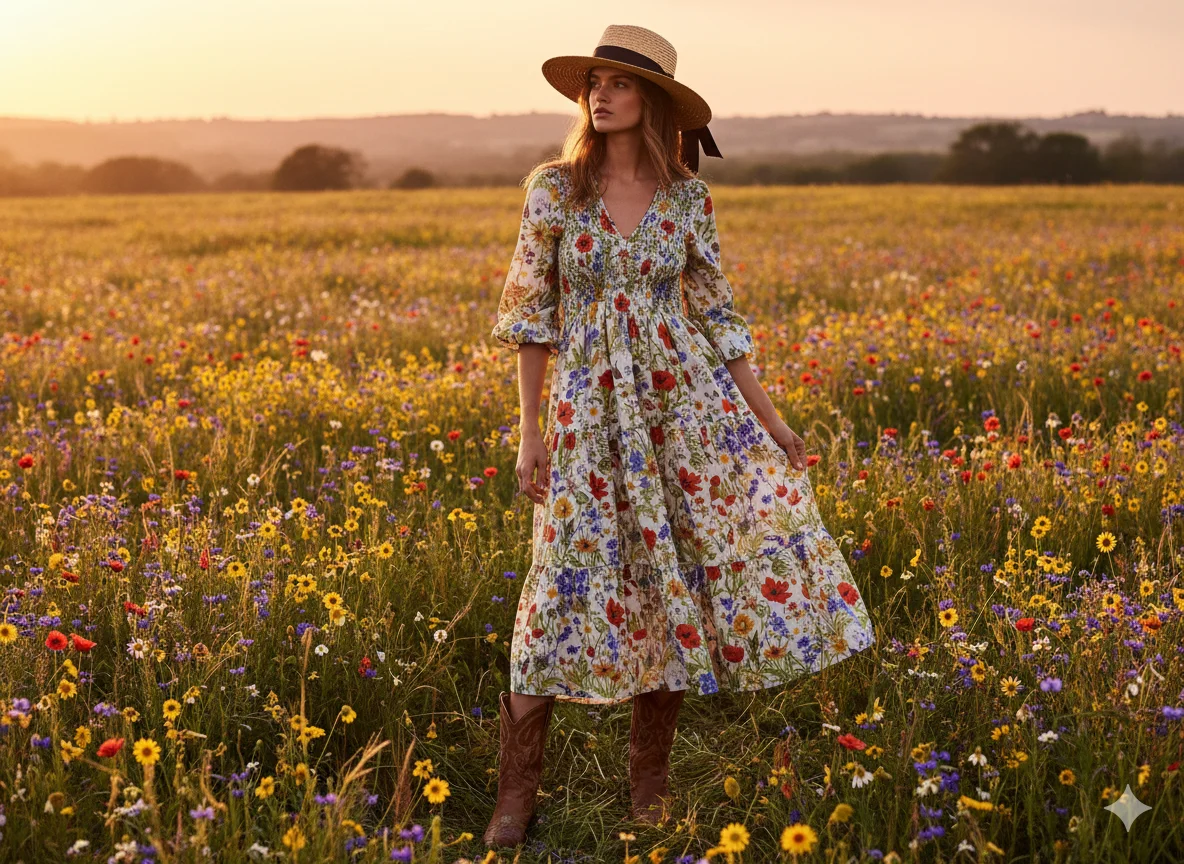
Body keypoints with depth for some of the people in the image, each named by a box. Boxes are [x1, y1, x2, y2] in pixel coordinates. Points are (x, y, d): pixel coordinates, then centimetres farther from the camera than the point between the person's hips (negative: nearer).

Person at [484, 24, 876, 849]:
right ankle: (517, 791, 9)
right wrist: (531, 428, -3)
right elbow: (530, 314, 2)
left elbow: (716, 313, 6)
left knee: (673, 581, 0)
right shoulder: (554, 188, 0)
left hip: (687, 400, 2)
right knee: (569, 585, -3)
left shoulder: (688, 196, 3)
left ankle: (650, 781, 16)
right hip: (591, 407, -1)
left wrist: (769, 417, 2)